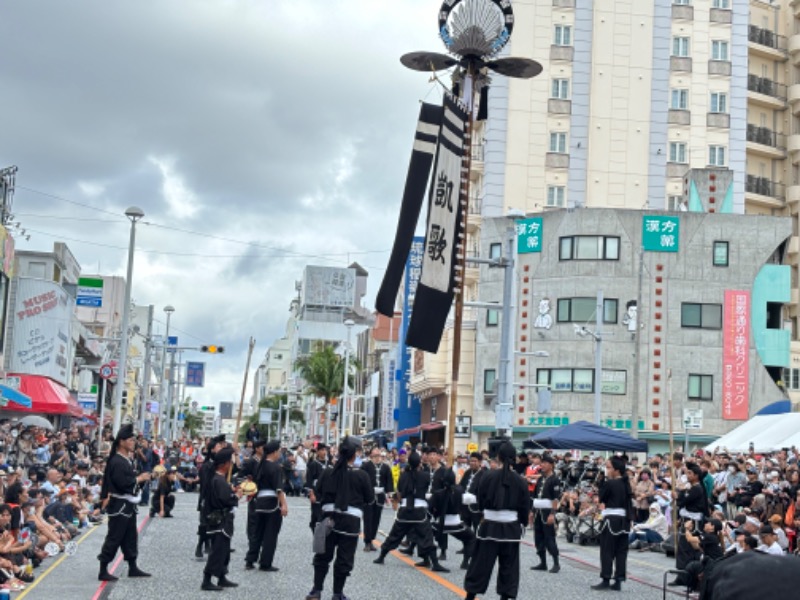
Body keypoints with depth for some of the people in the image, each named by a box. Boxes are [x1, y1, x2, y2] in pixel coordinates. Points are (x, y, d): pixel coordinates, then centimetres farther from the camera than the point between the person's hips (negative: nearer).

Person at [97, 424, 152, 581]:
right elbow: (122, 483, -25)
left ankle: (132, 568, 25)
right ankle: (103, 571, 2)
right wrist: (139, 479, -17)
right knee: (114, 538, -5)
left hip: (128, 505, 10)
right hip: (119, 505, -10)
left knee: (130, 538, 16)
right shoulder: (116, 462, -18)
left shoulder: (127, 460, 12)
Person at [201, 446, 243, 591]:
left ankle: (222, 578, 27)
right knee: (218, 551, -7)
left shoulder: (216, 478, 12)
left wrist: (232, 491, 5)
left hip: (220, 520, 11)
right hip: (220, 520, -11)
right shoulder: (220, 481, -21)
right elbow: (226, 499, -28)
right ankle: (207, 581, -5)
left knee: (223, 550, 18)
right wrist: (237, 496, -11)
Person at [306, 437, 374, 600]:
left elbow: (318, 494, 6)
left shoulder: (327, 472, -4)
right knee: (344, 558, 8)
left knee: (323, 555, 15)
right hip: (350, 521, -2)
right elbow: (370, 498, -1)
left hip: (329, 518, 3)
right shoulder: (361, 475, -10)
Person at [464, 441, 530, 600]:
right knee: (508, 565, 10)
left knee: (481, 562, 8)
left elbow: (480, 501, 1)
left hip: (490, 526, -1)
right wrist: (522, 524, 18)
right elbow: (525, 509, 1)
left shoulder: (488, 476, -8)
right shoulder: (520, 481, -5)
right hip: (511, 528, 1)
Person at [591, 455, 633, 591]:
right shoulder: (626, 484, 9)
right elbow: (629, 502, 14)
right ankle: (618, 581, 8)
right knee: (621, 551, 7)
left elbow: (601, 499, -4)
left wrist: (603, 481, -4)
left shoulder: (609, 484, -13)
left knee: (607, 551, 0)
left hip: (611, 519, -7)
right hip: (624, 519, 7)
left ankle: (606, 580, 0)